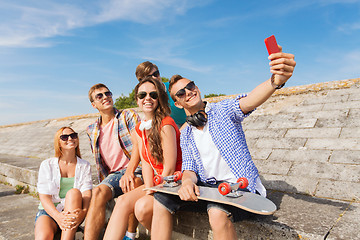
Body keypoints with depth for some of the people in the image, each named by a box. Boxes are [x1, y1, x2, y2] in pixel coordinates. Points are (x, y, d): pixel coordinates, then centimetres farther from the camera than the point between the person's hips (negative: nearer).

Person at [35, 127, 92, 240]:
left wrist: (83, 212, -29)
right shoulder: (47, 165, 4)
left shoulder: (84, 166, 7)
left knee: (74, 192, -33)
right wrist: (58, 216, -24)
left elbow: (87, 193, -6)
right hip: (49, 211, -2)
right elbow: (44, 196, -5)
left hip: (73, 211, 2)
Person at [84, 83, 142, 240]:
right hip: (114, 174, 4)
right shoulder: (92, 131, 18)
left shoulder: (128, 116, 4)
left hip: (136, 168, -3)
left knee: (132, 182, -36)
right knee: (98, 192, -29)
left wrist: (129, 172, -25)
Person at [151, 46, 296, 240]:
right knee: (161, 199, -13)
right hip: (208, 187, 5)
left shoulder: (222, 110, -3)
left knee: (218, 212, -36)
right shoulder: (185, 135, 12)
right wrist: (188, 181, -22)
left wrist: (276, 80, -47)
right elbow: (189, 168, 6)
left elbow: (248, 101, -24)